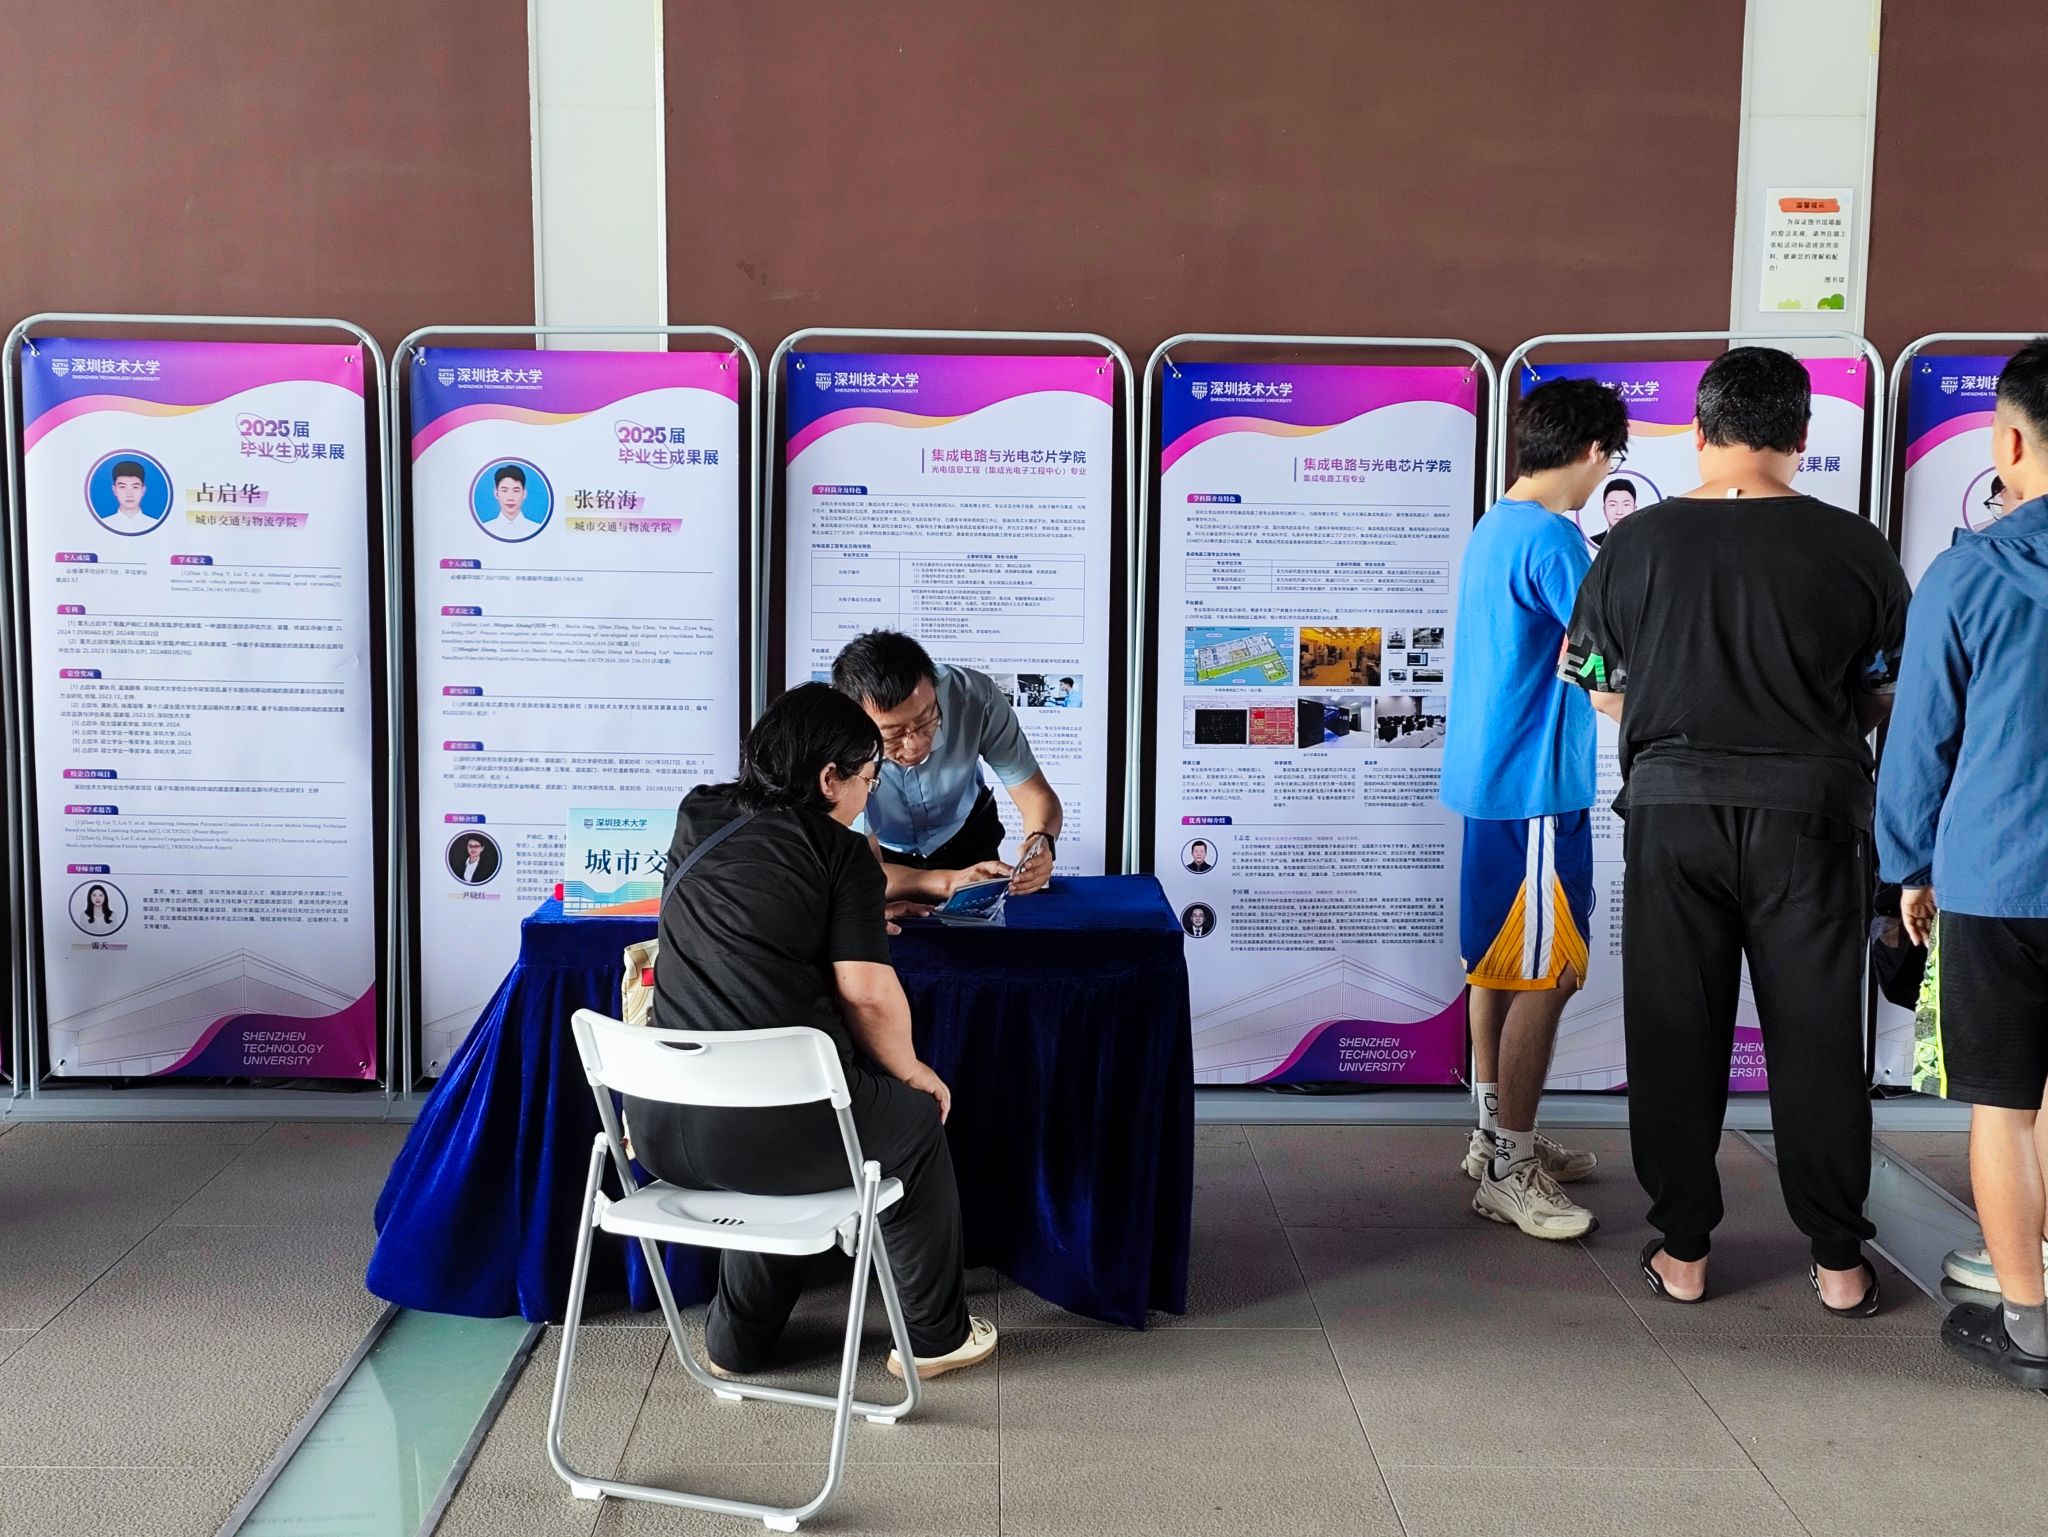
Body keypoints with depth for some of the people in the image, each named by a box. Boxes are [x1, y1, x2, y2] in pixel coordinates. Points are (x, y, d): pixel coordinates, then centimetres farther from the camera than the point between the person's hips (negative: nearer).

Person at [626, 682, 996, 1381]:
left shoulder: (697, 819, 15)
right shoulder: (841, 853, -3)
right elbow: (868, 993, -9)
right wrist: (912, 1072, 9)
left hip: (660, 1122, 6)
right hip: (770, 1129, -6)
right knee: (916, 1119, 25)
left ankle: (736, 1342, 40)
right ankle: (936, 1335, 36)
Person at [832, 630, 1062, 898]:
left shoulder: (975, 695, -27)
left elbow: (1035, 793, -17)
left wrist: (1041, 841, -39)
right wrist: (950, 882, -47)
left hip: (968, 839, 1)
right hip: (886, 858, -1)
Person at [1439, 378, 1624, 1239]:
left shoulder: (1494, 529, 13)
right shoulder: (1552, 539, -17)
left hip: (1489, 779, 10)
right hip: (1535, 788, -10)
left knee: (1500, 965, 17)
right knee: (1546, 977, -4)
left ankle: (1496, 1136, 27)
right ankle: (1506, 1172, 3)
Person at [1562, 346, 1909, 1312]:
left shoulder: (1636, 544, -2)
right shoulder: (1857, 548, -4)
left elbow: (1604, 695, 5)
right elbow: (1886, 701, 2)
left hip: (1673, 806, 0)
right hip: (1809, 808, 0)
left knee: (1674, 1033, 10)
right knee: (1816, 1036, 9)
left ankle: (1681, 1251, 16)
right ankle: (1838, 1262, 17)